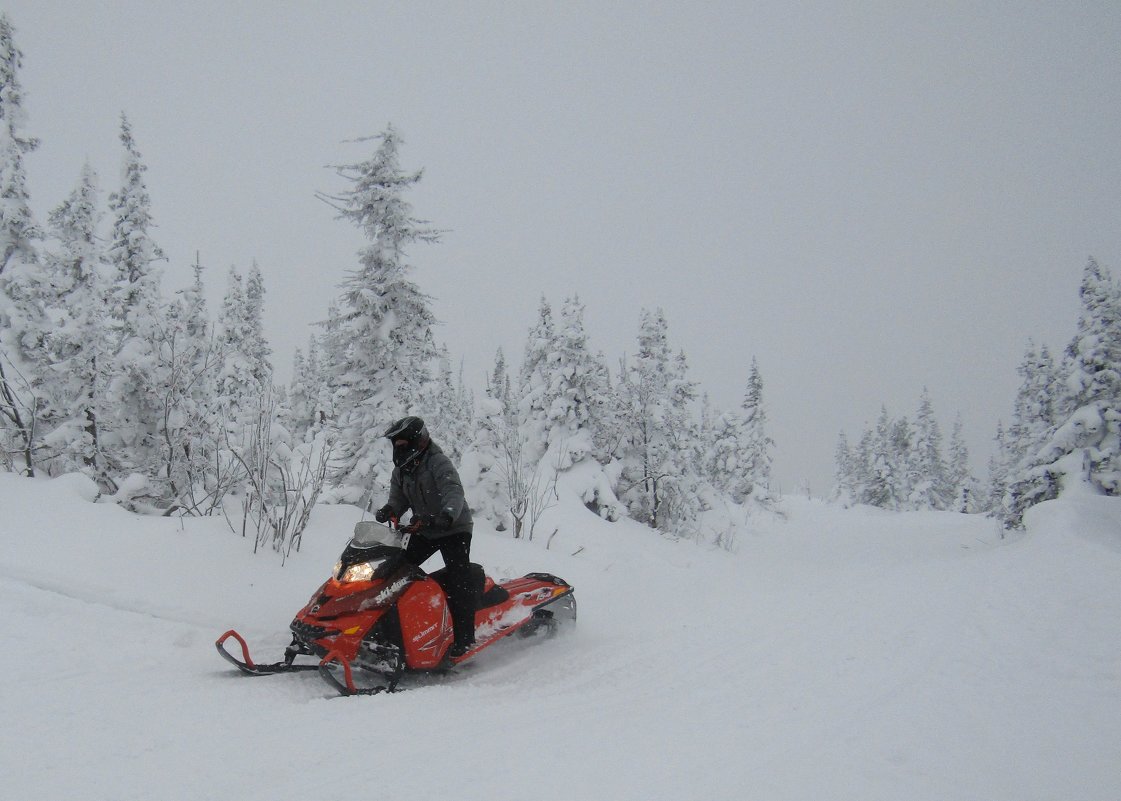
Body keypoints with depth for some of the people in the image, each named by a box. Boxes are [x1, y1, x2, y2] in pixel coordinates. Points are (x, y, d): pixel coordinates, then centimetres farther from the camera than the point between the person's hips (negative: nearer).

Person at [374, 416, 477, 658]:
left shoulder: (439, 463, -19)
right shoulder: (401, 469, 6)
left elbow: (454, 491, -33)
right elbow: (399, 498, 7)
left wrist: (447, 515, -52)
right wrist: (389, 510, -17)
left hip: (454, 529, -8)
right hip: (425, 530, 8)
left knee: (458, 580, -17)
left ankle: (465, 637, -15)